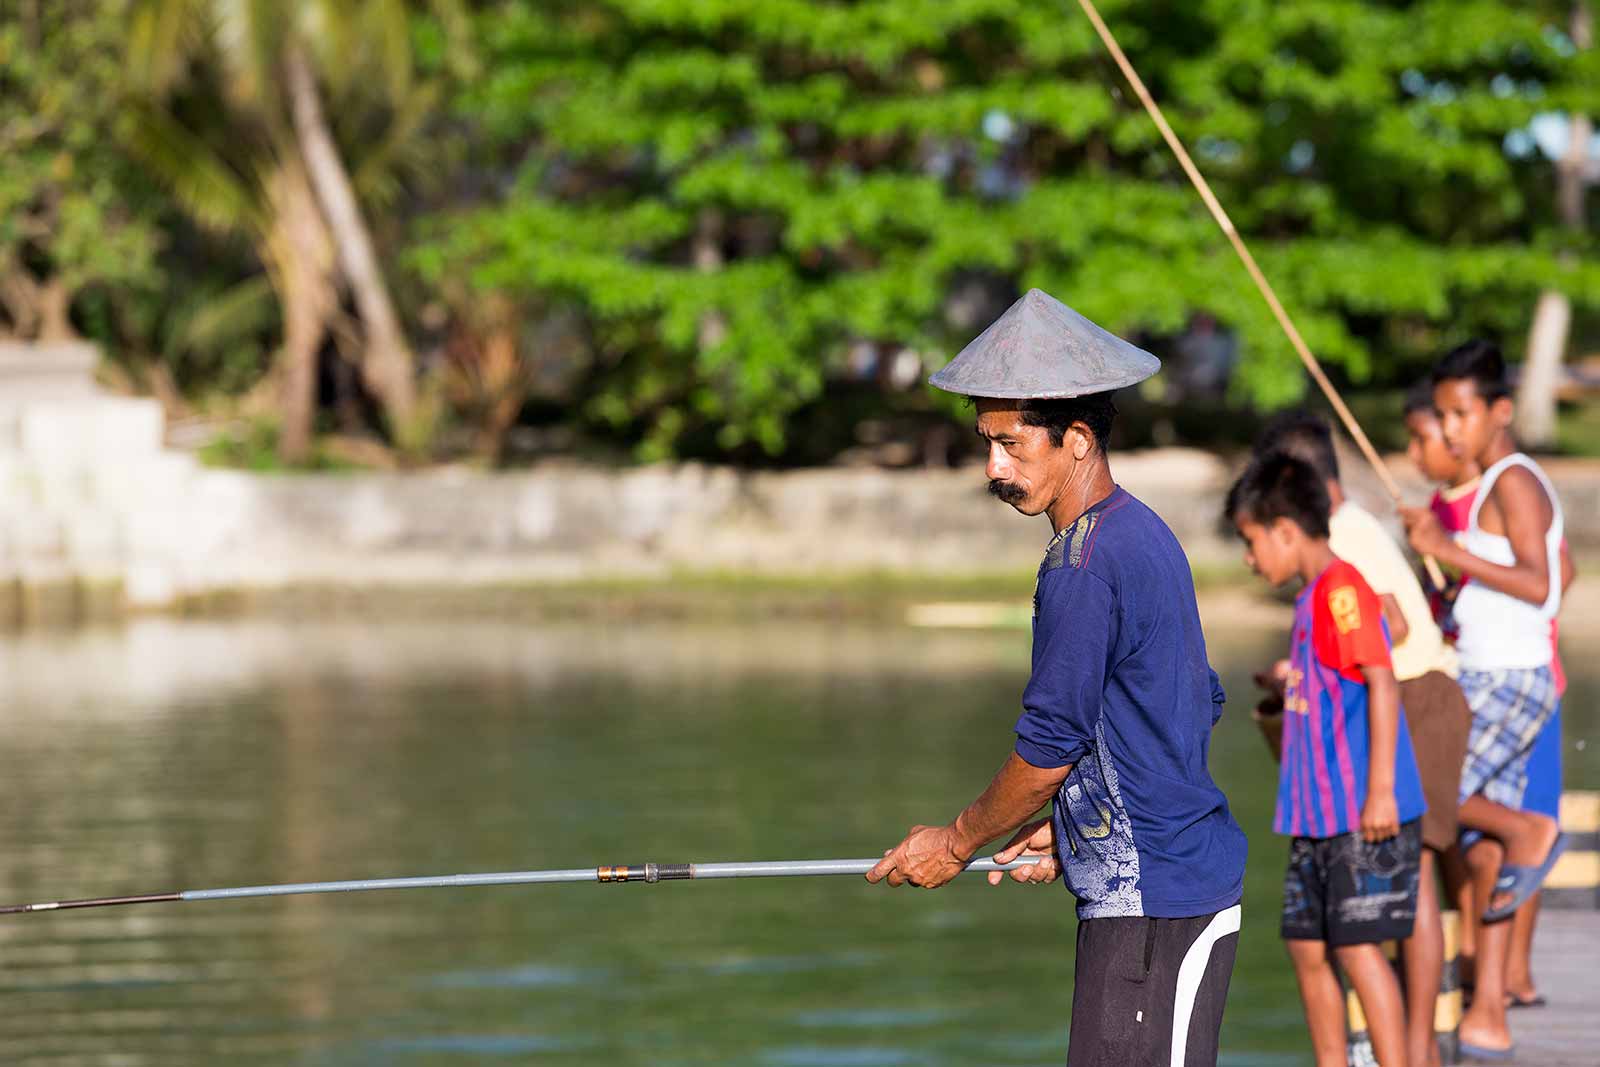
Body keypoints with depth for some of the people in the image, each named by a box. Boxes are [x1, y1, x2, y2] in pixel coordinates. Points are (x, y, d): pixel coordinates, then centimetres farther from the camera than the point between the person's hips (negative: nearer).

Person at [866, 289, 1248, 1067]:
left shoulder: (1085, 564, -17)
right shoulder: (1144, 536, 14)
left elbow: (1048, 745, -14)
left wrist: (957, 843, 2)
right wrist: (1067, 828, 22)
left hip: (1154, 906, -10)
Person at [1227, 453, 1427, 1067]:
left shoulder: (1341, 588, -14)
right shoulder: (1311, 597, 16)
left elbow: (1381, 679, -22)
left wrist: (1380, 789, -25)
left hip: (1363, 816, -10)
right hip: (1318, 818, 10)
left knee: (1357, 945, -9)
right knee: (1307, 945, 12)